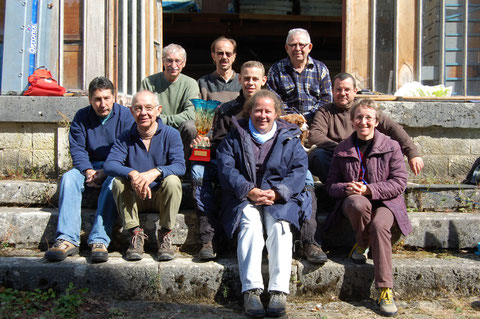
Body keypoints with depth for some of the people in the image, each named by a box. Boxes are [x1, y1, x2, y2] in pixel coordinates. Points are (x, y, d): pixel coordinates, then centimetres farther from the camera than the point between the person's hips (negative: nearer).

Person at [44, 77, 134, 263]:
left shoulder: (124, 115, -4)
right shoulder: (82, 117, 5)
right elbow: (77, 149, -2)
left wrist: (105, 172, -21)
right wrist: (89, 171, -20)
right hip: (89, 166, 3)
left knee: (113, 182, -35)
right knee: (69, 178, -26)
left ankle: (100, 241, -40)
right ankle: (68, 240, -34)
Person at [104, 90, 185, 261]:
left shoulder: (171, 134, -3)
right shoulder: (125, 138, 1)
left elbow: (180, 166, -18)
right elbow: (110, 164, -15)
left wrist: (155, 172, -38)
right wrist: (132, 174, -37)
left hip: (161, 196, -1)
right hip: (134, 198, 2)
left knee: (172, 181, -31)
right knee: (119, 182, -25)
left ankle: (165, 235, -16)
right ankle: (135, 234, -17)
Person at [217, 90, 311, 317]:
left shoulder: (290, 137, 14)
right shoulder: (235, 136, 13)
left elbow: (299, 170, 2)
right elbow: (226, 168, 0)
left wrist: (276, 192, -15)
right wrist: (249, 191, -16)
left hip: (280, 197, 0)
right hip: (243, 196, 0)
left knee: (279, 224, -30)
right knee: (250, 222, -31)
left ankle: (279, 291, -32)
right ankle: (251, 290, -36)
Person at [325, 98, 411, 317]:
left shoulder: (391, 147, 3)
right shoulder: (342, 149, 10)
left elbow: (399, 183, -4)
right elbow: (331, 184, 10)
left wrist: (368, 189, -16)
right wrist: (346, 188, -14)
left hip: (385, 201, -1)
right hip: (353, 202, 1)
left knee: (379, 225, -35)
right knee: (359, 204, -37)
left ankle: (385, 291, -29)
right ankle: (361, 245, -5)